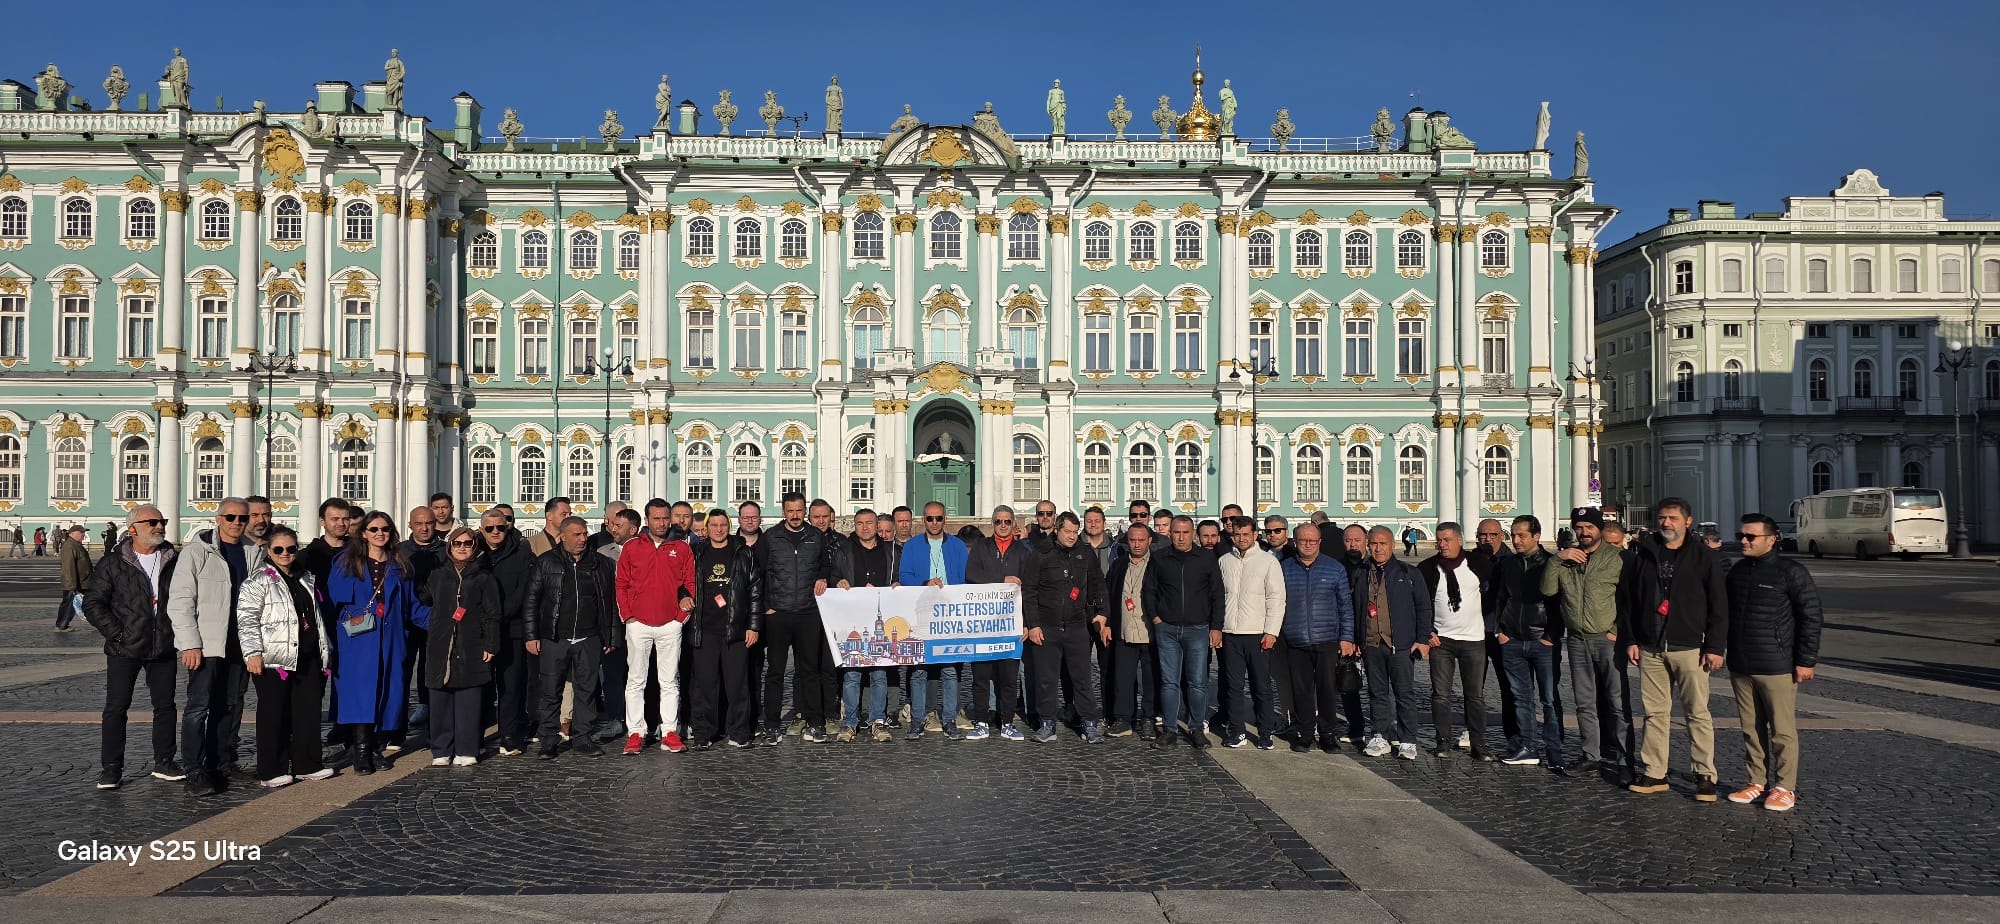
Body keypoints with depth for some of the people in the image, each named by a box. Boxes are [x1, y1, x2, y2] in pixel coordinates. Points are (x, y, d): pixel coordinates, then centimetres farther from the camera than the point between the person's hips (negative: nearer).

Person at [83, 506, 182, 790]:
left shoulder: (173, 561, 6)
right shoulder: (113, 563, -3)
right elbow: (93, 603, -3)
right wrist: (116, 633, -11)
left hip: (164, 648, 3)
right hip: (125, 649, -3)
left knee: (165, 705, 7)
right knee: (116, 707, 0)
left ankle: (164, 763, 18)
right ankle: (111, 768, 9)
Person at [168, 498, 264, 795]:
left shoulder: (254, 553, 8)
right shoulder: (197, 551, -6)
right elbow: (180, 601, -9)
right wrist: (190, 644, -15)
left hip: (238, 645, 5)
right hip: (205, 645, -5)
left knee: (229, 706, 12)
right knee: (199, 706, -5)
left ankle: (220, 764, 23)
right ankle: (195, 772, -1)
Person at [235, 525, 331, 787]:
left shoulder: (305, 579, 18)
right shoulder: (258, 581, -4)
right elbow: (246, 619, -11)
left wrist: (323, 651, 24)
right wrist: (253, 652, -20)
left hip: (307, 657, 7)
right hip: (274, 659, -7)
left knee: (309, 710, 9)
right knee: (274, 714, -2)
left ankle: (307, 764, 18)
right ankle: (272, 771, 4)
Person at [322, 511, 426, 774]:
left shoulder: (400, 567, 14)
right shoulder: (347, 563, 6)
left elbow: (412, 606, 14)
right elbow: (331, 602, 2)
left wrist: (435, 617, -2)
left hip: (390, 643, 3)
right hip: (357, 642, -3)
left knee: (386, 692, 1)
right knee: (360, 692, -12)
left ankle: (374, 748, 12)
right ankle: (360, 752, -13)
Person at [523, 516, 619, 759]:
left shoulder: (599, 564, 9)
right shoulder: (546, 562, 3)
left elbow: (609, 603, 13)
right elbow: (531, 600, 2)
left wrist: (610, 637, 9)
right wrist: (531, 635, -4)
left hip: (588, 639, 2)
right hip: (554, 639, -2)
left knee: (587, 690, 5)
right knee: (551, 692, 2)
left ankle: (584, 741, 12)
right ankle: (549, 741, 11)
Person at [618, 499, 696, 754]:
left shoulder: (682, 549, 6)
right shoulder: (631, 548, 5)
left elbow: (690, 583, 7)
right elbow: (622, 584, 5)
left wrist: (683, 613, -3)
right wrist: (628, 615, -3)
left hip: (671, 624, 0)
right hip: (638, 623, 0)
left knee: (670, 682, 3)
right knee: (635, 681, 2)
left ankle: (670, 732, 7)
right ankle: (635, 732, 7)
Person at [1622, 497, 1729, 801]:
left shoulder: (1704, 557, 1)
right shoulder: (1643, 555, 10)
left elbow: (1719, 605, -1)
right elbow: (1629, 600, 12)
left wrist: (1715, 647, -7)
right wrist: (1630, 639, 6)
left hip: (1689, 648, -3)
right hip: (1650, 649, 3)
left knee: (1698, 713, -2)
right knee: (1655, 713, 7)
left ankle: (1705, 776, 5)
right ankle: (1654, 773, 12)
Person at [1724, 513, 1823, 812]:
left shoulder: (1792, 572, -7)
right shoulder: (1737, 571, 12)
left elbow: (1811, 618, -8)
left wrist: (1806, 661, -11)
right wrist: (1728, 654, 19)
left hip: (1777, 668, -6)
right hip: (1741, 669, 6)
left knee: (1782, 730, 0)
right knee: (1751, 729, 11)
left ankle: (1785, 788, 7)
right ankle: (1757, 781, 20)